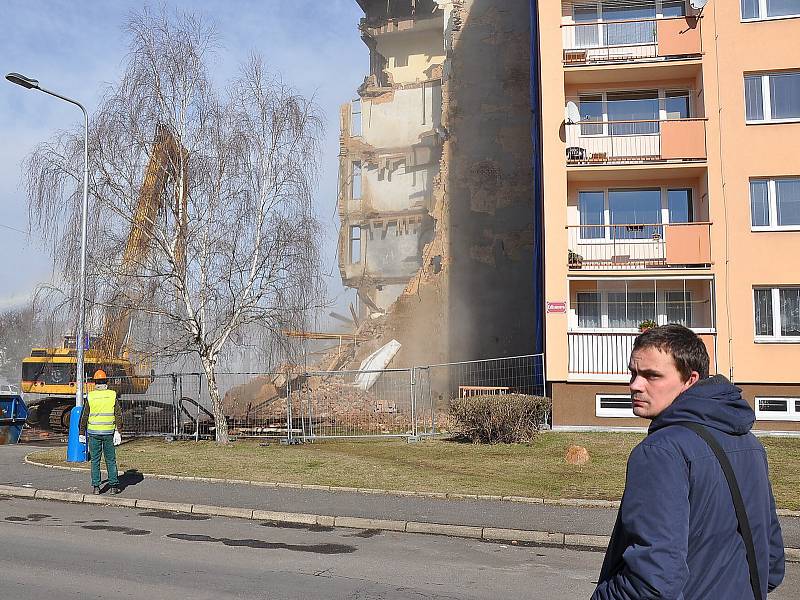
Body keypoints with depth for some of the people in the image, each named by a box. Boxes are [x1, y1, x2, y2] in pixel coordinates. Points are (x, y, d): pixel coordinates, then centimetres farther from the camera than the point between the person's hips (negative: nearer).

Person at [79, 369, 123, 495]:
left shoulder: (90, 397, -2)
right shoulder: (112, 395, -1)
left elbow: (84, 417, 1)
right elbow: (118, 414, -5)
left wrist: (82, 433, 10)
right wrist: (117, 431, -3)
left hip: (93, 432, 0)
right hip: (109, 432, 1)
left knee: (95, 461, 7)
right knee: (111, 460, 8)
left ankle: (96, 487, 7)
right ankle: (114, 486, 10)